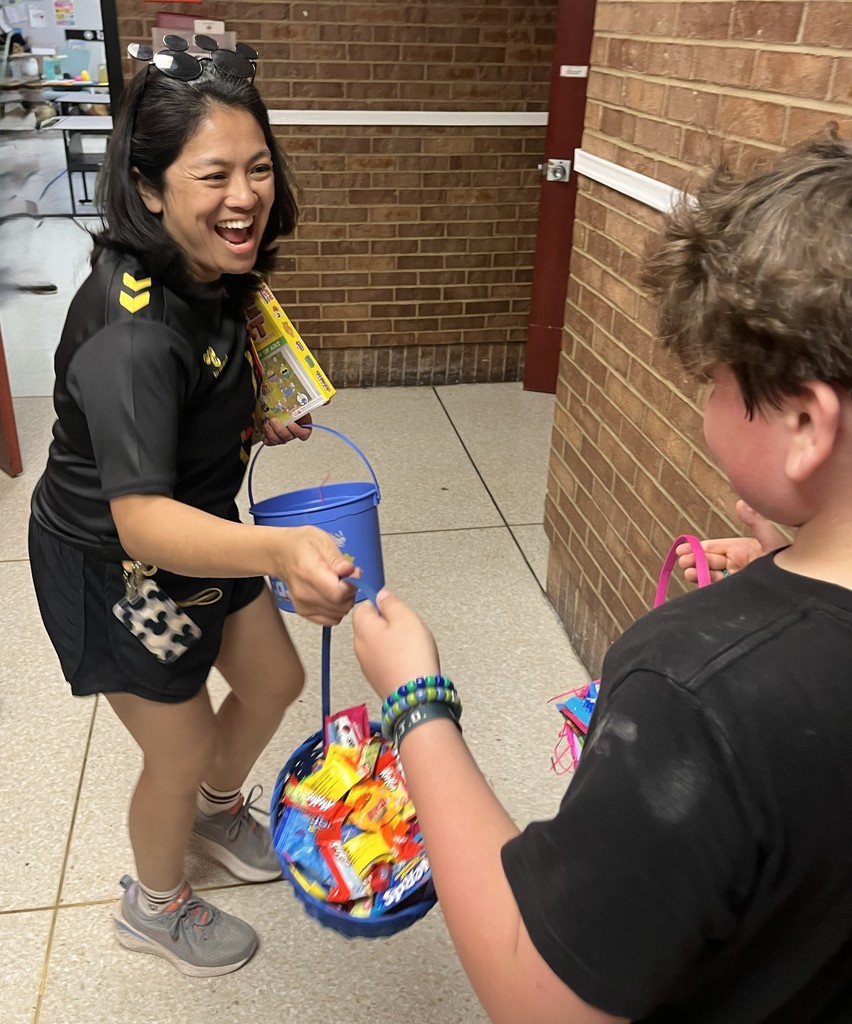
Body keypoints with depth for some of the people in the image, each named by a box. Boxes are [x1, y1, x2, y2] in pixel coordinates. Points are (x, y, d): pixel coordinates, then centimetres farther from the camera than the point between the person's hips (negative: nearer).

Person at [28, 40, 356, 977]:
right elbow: (141, 518, -44)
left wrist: (253, 424, 0)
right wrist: (281, 551, -59)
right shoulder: (131, 331, -35)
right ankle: (154, 905, 42)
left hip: (196, 528, 8)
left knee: (275, 682, 20)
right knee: (183, 750, 9)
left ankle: (218, 811, 52)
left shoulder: (212, 273, -7)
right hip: (114, 570, -8)